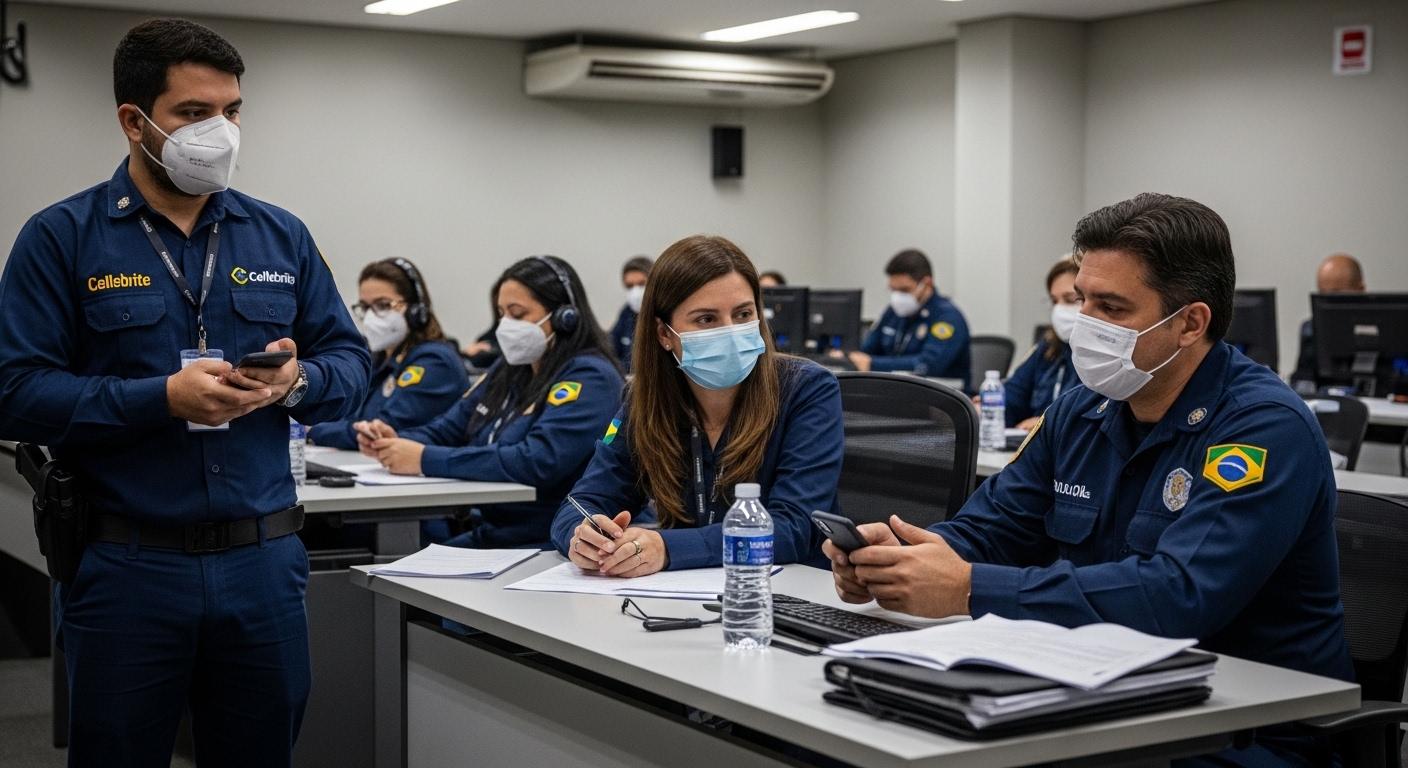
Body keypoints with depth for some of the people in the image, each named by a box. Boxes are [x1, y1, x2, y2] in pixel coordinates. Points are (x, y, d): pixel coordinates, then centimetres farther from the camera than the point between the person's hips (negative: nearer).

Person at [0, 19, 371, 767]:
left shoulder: (281, 235, 8)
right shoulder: (61, 238, -3)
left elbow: (350, 362, 10)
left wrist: (296, 381, -13)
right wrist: (163, 398, -21)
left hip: (264, 559, 3)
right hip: (125, 566, -3)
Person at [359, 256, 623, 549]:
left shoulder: (589, 380, -12)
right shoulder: (509, 370, 15)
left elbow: (537, 462, -25)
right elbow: (445, 430, 16)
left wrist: (426, 459, -22)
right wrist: (393, 442, -7)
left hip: (544, 547, -7)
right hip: (484, 537, 7)